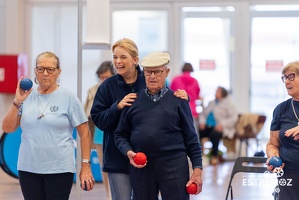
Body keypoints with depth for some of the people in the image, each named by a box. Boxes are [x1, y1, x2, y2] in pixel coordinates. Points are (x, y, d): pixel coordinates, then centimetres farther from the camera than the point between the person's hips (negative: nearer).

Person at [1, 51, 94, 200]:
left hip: (60, 169, -3)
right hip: (28, 168, 3)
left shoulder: (69, 98, -1)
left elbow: (84, 133, 0)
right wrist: (17, 102, -6)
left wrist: (85, 166, -6)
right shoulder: (27, 96, 7)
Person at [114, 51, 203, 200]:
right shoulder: (134, 101, 9)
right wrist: (128, 152, -7)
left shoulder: (178, 100, 5)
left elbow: (190, 137, 4)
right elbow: (120, 135, 12)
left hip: (174, 167, -2)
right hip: (141, 167, 2)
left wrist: (197, 169, -2)